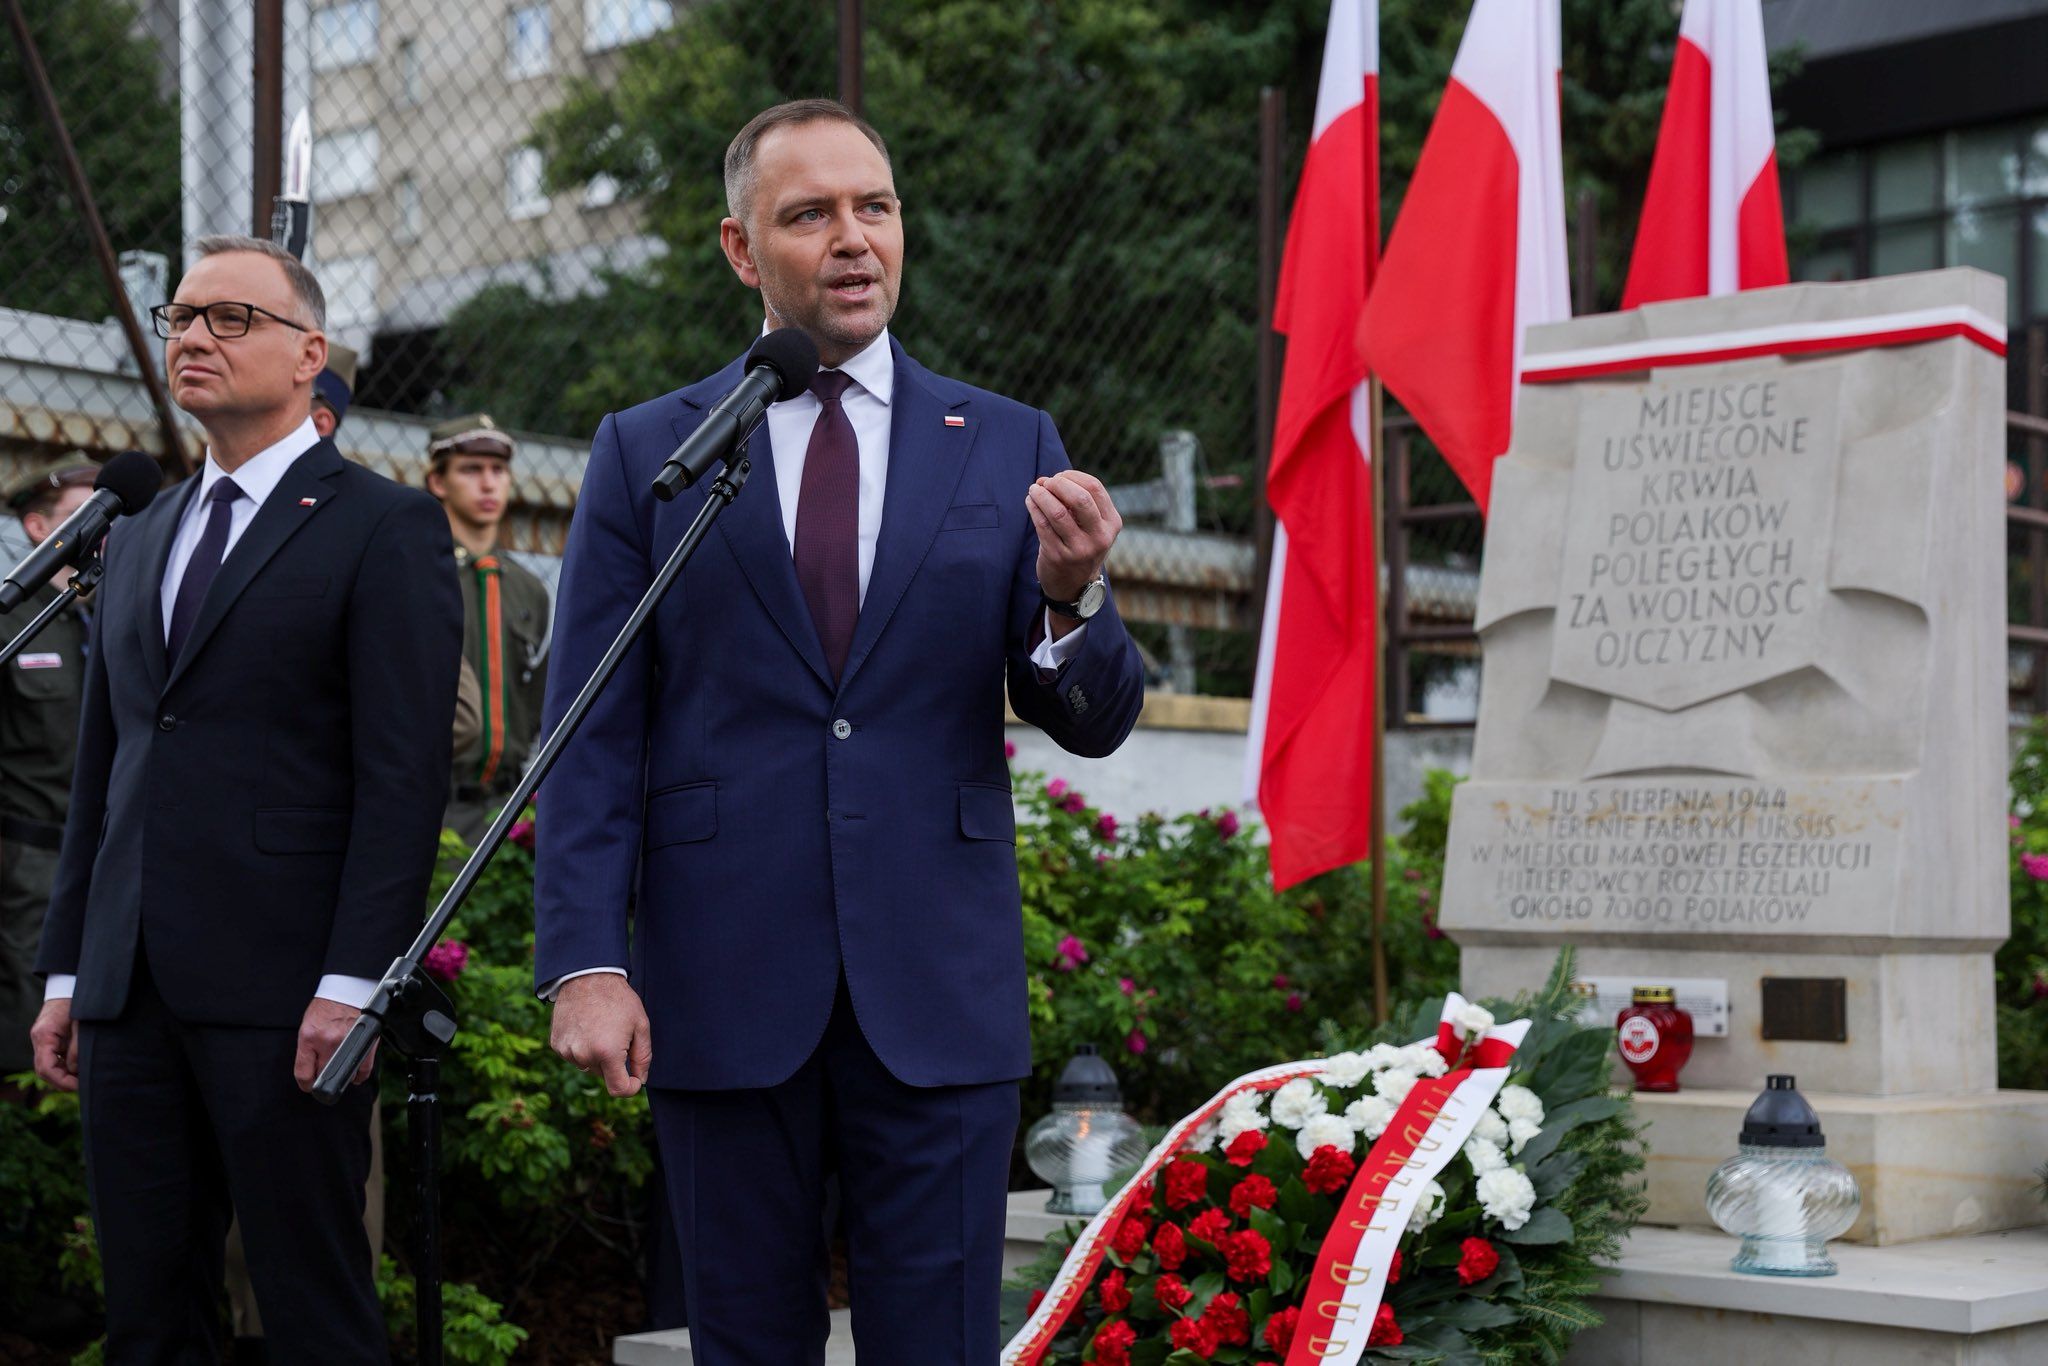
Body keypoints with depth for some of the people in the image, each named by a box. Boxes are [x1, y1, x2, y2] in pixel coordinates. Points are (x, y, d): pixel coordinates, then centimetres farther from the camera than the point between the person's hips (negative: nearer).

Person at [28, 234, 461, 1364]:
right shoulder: (139, 540, 20)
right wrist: (67, 973, 15)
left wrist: (352, 984, -17)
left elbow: (404, 776, -10)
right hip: (130, 993, 7)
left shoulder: (384, 528, -2)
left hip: (283, 992, -7)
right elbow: (100, 773, 21)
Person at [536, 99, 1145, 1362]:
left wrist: (1070, 597, -17)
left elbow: (1096, 723, 4)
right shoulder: (645, 454, 5)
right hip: (722, 994, 0)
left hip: (939, 992, 0)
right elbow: (592, 736, 2)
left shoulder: (1010, 448, 6)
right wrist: (584, 960, -8)